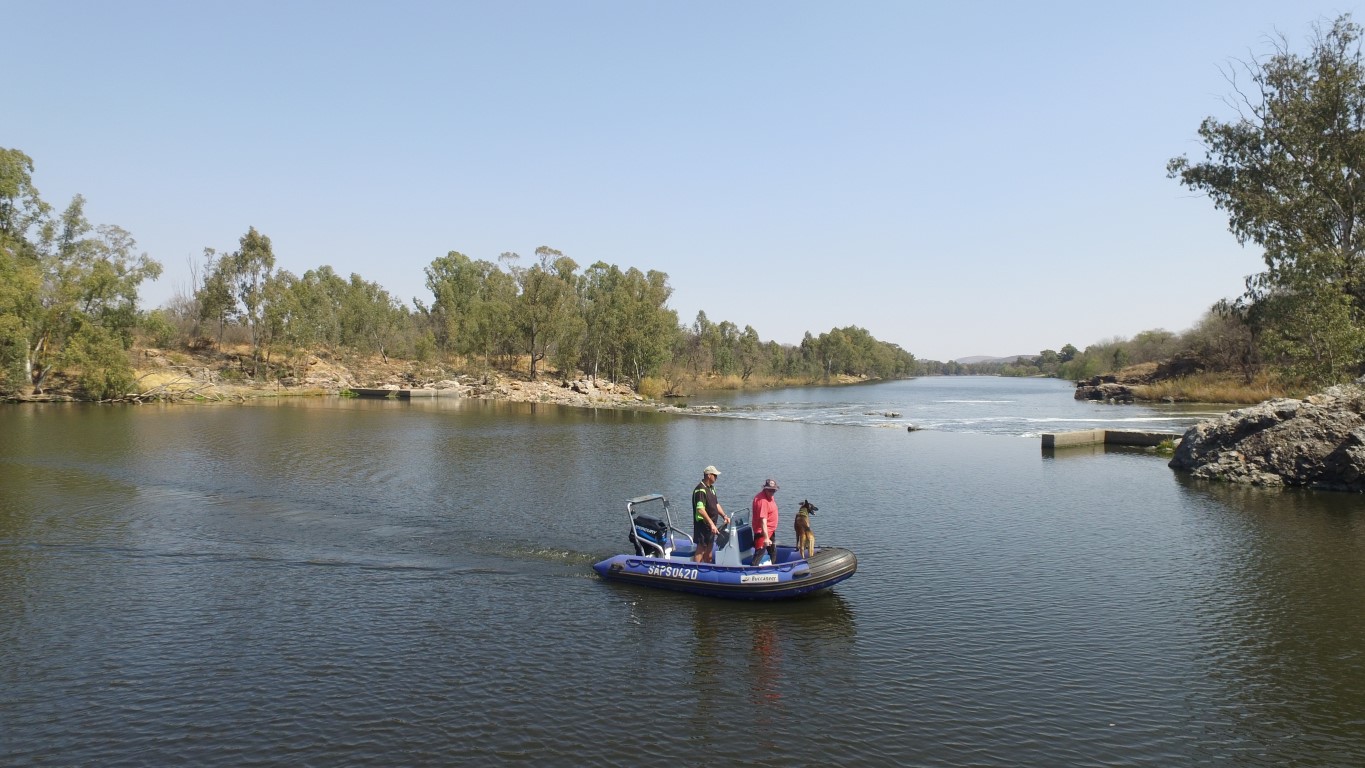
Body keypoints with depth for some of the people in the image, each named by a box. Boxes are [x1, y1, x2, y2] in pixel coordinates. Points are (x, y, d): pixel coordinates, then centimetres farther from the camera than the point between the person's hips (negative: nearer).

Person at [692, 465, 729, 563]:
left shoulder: (711, 488, 13)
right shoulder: (700, 490, -19)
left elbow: (716, 504, 22)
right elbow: (700, 510, -26)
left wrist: (724, 516, 10)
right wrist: (711, 524, -28)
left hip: (711, 525, 10)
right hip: (702, 524, -9)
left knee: (709, 550, 16)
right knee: (701, 549, -8)